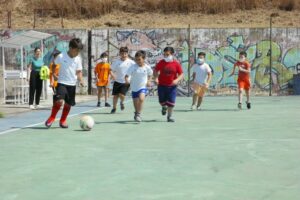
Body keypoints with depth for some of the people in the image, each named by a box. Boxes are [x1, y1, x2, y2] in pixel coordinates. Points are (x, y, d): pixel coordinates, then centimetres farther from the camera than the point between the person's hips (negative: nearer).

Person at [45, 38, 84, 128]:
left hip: (72, 84, 4)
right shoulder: (61, 56, -8)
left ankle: (63, 120, 27)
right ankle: (52, 117, 0)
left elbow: (79, 71, 5)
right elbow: (54, 65, 10)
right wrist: (53, 74, 1)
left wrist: (80, 80, -11)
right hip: (62, 83, -4)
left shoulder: (78, 59, -1)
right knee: (59, 100, -21)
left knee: (68, 104, 8)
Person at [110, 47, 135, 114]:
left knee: (121, 94, -17)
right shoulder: (116, 62, 2)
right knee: (115, 95, 4)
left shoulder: (131, 62, -2)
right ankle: (114, 108, 23)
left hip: (126, 82, -2)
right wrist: (112, 75, -17)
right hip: (117, 81, 2)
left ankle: (122, 102, 17)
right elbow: (111, 70, 4)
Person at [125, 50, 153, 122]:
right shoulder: (133, 67, -11)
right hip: (134, 88, 1)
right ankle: (136, 113, 41)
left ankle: (138, 114, -17)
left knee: (141, 99, -27)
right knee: (136, 104, 11)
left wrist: (149, 81, 0)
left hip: (143, 87, -1)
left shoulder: (147, 67, -6)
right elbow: (127, 75, -17)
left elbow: (150, 75, 14)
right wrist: (126, 80, -37)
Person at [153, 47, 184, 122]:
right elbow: (156, 71, 8)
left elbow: (181, 74, -3)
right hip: (161, 85, 1)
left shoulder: (176, 64, -7)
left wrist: (177, 80, -21)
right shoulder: (161, 62, -3)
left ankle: (169, 117, 11)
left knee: (171, 102, -4)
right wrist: (156, 78, -9)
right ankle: (164, 107, 44)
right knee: (162, 101, 8)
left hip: (172, 86, -1)